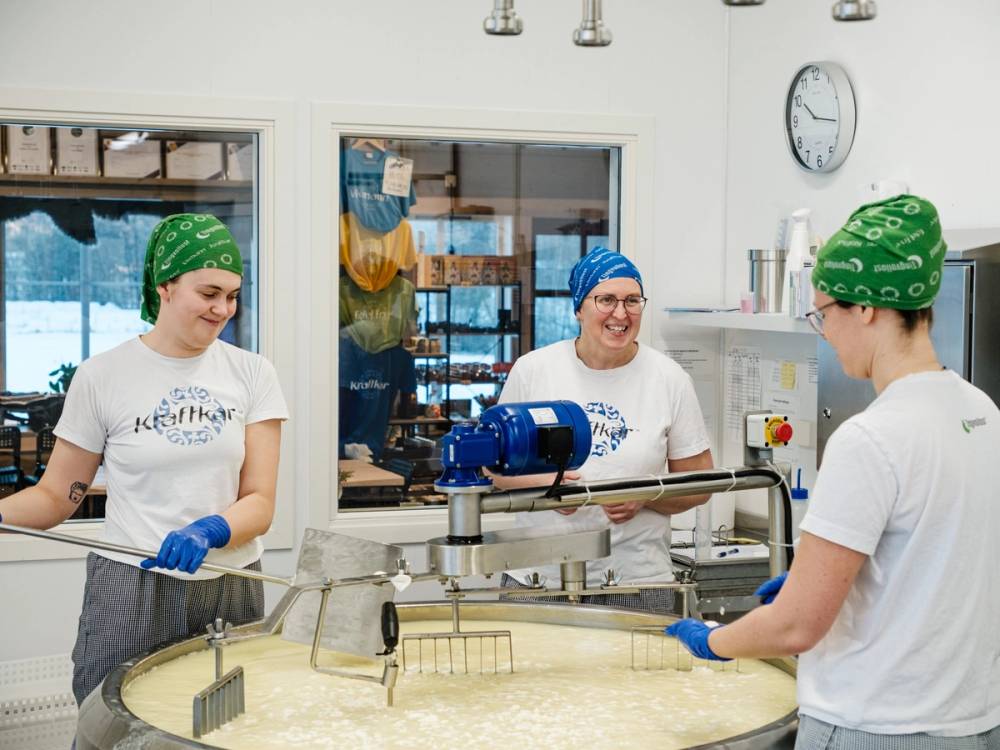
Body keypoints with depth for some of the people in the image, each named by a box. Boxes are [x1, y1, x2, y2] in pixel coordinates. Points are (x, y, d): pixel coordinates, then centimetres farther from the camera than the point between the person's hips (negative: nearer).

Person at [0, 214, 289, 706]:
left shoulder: (251, 373, 0)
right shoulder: (103, 376, -4)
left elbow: (259, 502, -5)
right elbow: (57, 496, 2)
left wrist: (208, 532, -24)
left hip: (231, 589, 2)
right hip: (132, 591, -2)